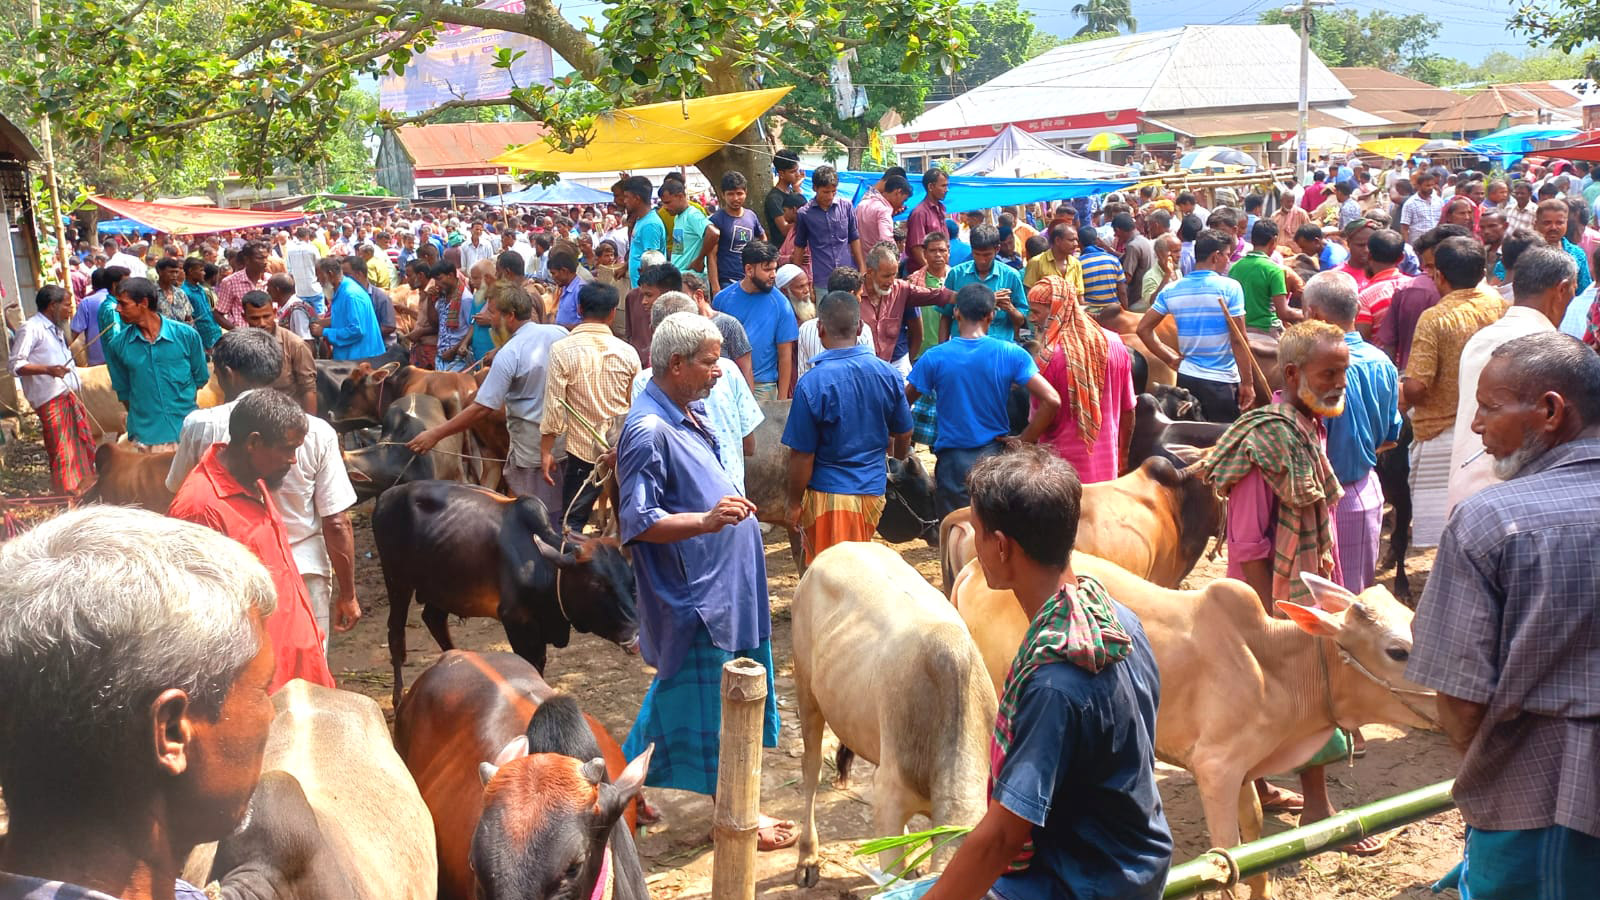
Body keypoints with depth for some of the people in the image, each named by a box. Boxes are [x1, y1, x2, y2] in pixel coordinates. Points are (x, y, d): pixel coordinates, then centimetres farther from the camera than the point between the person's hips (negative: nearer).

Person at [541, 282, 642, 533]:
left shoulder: (562, 350, -10)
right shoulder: (627, 352, -1)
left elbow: (554, 406, -10)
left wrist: (546, 450, -1)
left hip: (583, 447, -3)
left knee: (572, 522, 5)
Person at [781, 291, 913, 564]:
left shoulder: (811, 383, -18)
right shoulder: (889, 374, -4)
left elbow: (802, 454, -14)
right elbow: (904, 434, 9)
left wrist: (794, 504, -2)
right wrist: (898, 464, 31)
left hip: (828, 493, -5)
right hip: (874, 488, 5)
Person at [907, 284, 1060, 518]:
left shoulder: (934, 358, -7)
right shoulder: (1011, 354, -7)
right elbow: (1052, 400, -13)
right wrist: (1024, 442, -5)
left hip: (953, 461, -1)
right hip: (996, 455, 1)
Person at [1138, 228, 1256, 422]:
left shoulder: (1171, 290, 4)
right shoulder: (1230, 287, -10)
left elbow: (1143, 329, 4)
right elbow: (1238, 339, -12)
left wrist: (1172, 359, 8)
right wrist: (1247, 382, -7)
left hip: (1186, 378, 5)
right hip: (1221, 382, -5)